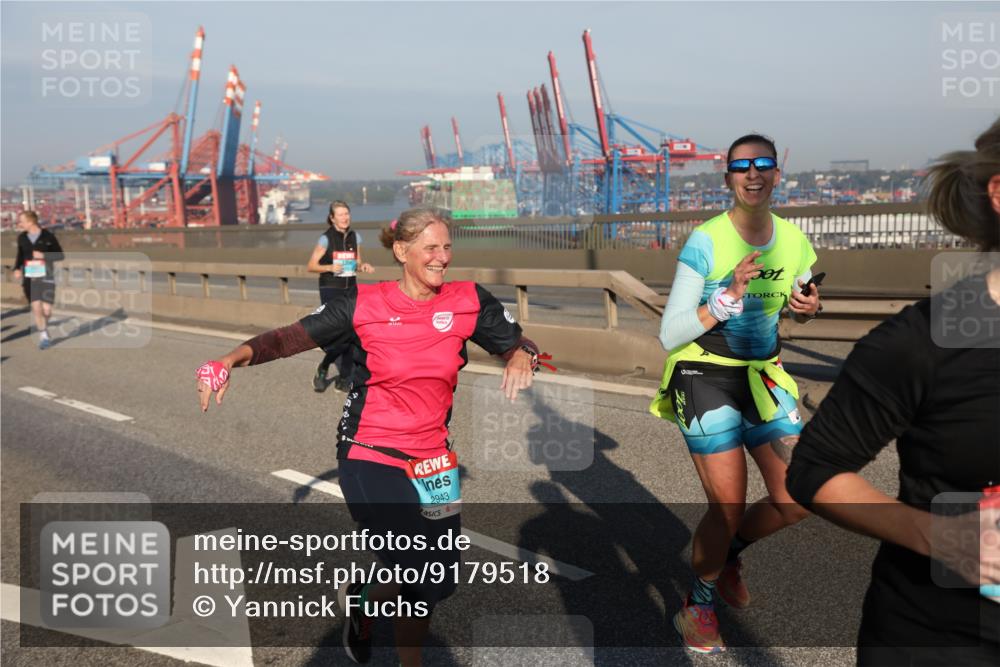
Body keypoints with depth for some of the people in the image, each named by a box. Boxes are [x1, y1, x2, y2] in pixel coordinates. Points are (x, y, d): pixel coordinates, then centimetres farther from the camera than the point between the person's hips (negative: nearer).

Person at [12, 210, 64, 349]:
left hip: (46, 277, -2)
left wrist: (43, 255, -16)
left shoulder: (48, 236, -6)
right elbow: (20, 255, 18)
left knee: (46, 309, -6)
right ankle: (44, 337, 6)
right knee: (36, 307, -8)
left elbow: (60, 255, -2)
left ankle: (43, 326, 28)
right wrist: (17, 269, 1)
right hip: (29, 278, 3)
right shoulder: (22, 238, 6)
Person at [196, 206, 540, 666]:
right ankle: (360, 597, 22)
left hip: (431, 461, 4)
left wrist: (521, 357, -18)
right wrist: (232, 359, -19)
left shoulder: (468, 302, -2)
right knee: (427, 579, -12)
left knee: (434, 584, 13)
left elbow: (518, 346, 5)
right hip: (369, 458, -4)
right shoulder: (364, 303, -8)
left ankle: (364, 602, 45)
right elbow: (290, 338, -5)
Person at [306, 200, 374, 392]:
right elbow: (311, 266, -5)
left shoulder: (355, 237, 6)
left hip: (350, 289, 5)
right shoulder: (326, 239, -7)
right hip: (330, 290, -5)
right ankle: (322, 370, 13)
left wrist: (363, 266, -6)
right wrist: (330, 267, -21)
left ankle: (344, 379, 15)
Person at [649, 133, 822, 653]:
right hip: (704, 376, -5)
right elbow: (669, 335, -16)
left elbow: (799, 307, 20)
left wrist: (807, 308, -4)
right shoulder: (705, 242, -15)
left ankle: (726, 550, 31)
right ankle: (698, 601, 23)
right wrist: (728, 298, -27)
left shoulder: (793, 241, 1)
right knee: (729, 507, -6)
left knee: (797, 500, 0)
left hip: (762, 376, 5)